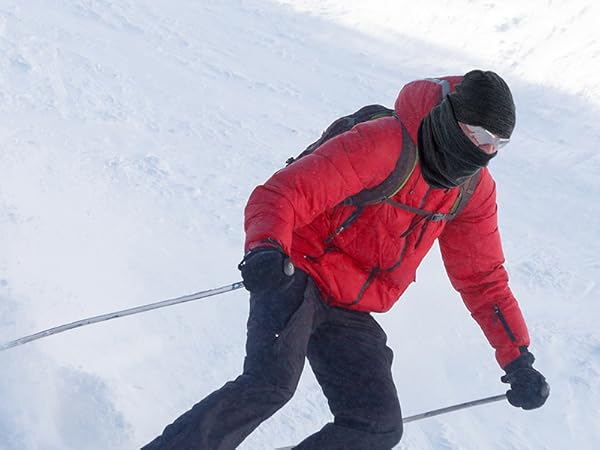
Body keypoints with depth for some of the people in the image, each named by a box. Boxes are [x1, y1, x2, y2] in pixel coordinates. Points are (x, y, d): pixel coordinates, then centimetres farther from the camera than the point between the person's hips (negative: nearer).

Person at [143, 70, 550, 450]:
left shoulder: (474, 190, 3)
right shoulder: (383, 144, -19)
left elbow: (483, 278, 12)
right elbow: (284, 193, -25)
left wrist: (517, 358, 4)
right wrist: (267, 248, -47)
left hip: (348, 315, 7)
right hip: (297, 278, -7)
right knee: (270, 383, -30)